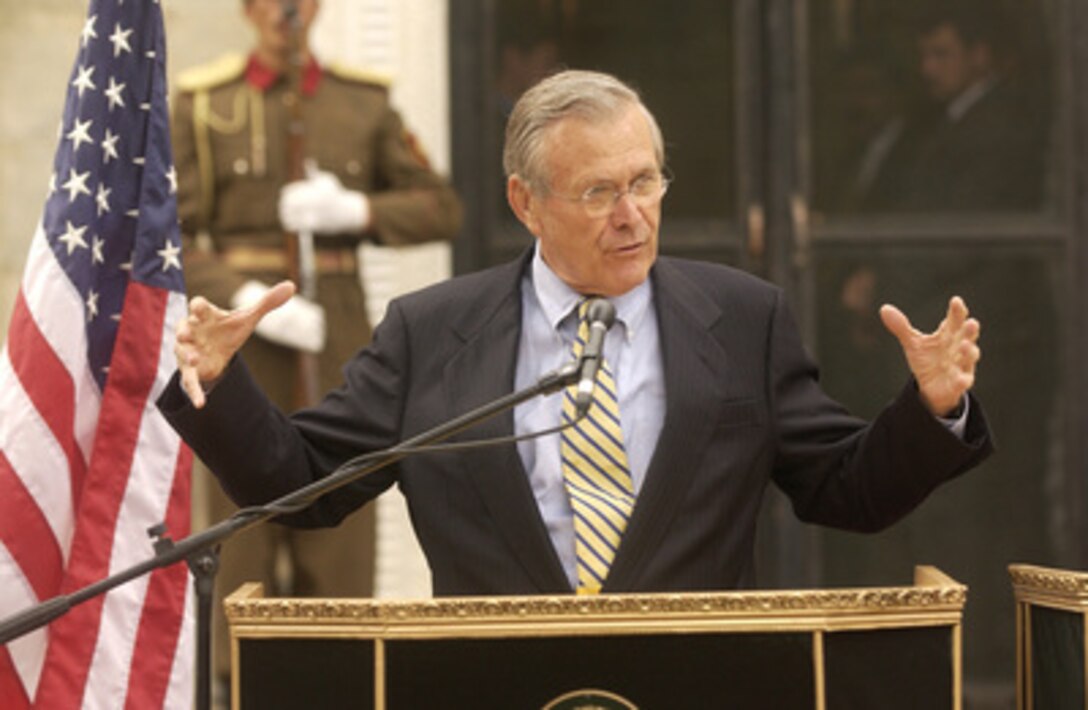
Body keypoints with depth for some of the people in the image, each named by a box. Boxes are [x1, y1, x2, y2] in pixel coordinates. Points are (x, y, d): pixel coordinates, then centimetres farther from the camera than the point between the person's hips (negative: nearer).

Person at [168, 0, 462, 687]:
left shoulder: (364, 102, 6)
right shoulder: (203, 104, 0)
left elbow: (441, 210, 5)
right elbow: (172, 237, -5)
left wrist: (354, 211, -13)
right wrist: (249, 301, -20)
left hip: (336, 329, 2)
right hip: (240, 333, -2)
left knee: (340, 523, 0)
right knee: (244, 515, -2)